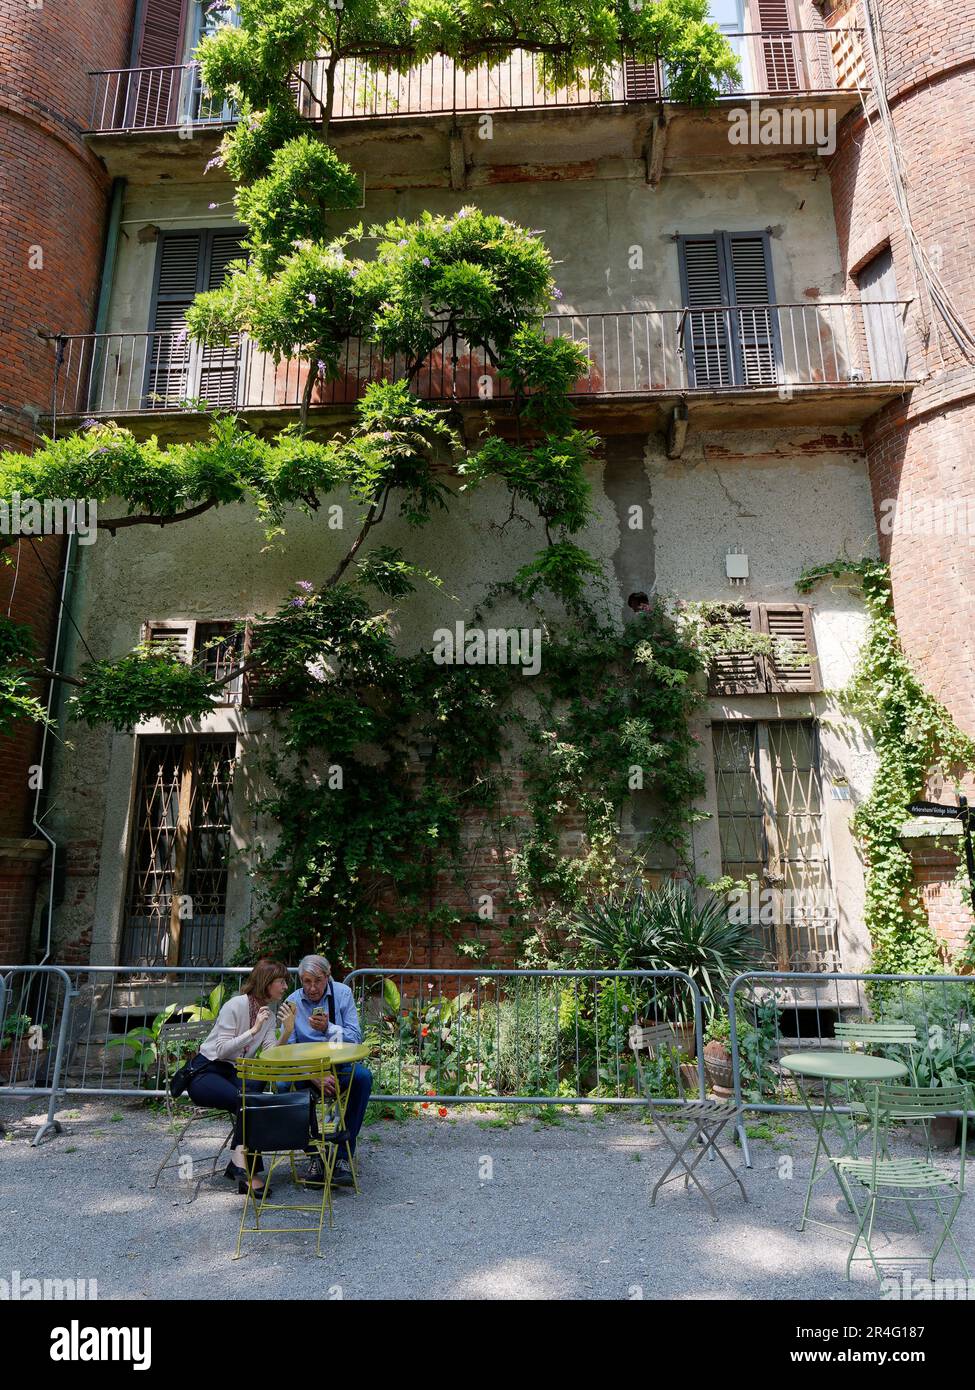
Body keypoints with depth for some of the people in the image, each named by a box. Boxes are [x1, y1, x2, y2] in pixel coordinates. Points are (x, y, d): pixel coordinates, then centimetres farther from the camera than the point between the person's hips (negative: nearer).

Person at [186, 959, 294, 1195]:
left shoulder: (269, 1014, 9)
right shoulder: (236, 1005, -13)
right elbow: (222, 1050, -19)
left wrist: (287, 1032, -18)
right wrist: (253, 1030, -25)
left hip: (235, 1074, 6)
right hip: (205, 1072, -6)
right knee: (248, 1100, -33)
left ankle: (240, 1163, -24)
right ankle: (244, 1166, -28)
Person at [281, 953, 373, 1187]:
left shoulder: (343, 993, -5)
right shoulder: (293, 1002, -3)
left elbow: (356, 1037, -8)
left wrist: (328, 1028, -27)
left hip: (341, 1065, 0)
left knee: (363, 1076, -32)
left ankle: (342, 1156, -22)